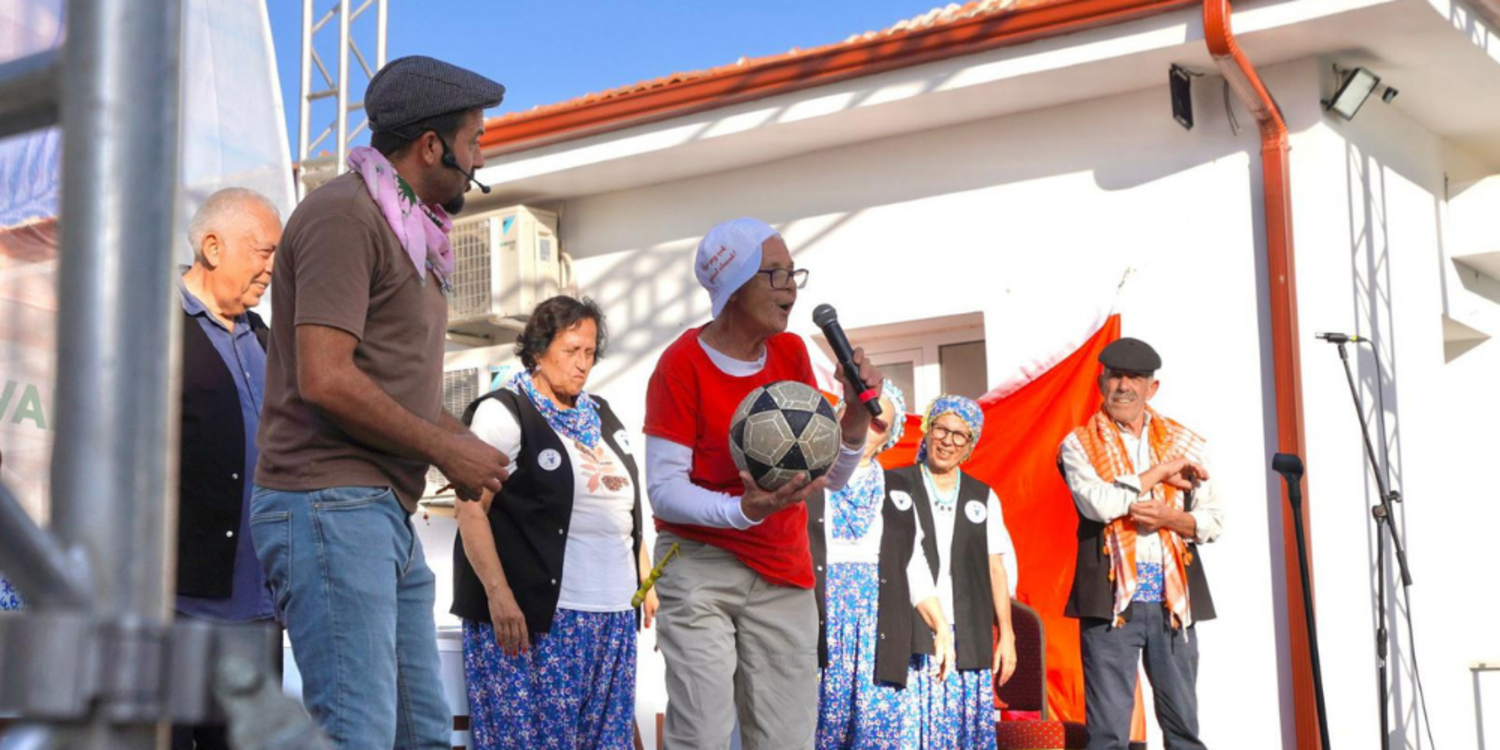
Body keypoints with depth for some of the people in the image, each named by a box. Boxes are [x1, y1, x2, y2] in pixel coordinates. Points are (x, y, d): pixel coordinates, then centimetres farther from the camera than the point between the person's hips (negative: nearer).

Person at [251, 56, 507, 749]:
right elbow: (325, 380, -20)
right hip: (330, 505, -10)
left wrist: (460, 441, 7)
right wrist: (445, 448, -11)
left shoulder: (404, 227, 21)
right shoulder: (344, 214, -11)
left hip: (386, 512, 10)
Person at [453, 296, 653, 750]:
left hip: (614, 616, 7)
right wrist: (497, 593, -20)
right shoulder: (503, 413, -3)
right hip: (536, 614, -6)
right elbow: (472, 511, -11)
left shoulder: (602, 416, 19)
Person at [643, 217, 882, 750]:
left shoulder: (791, 353, 7)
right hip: (700, 567, -5)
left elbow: (833, 477, 8)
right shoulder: (683, 364, -9)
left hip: (783, 570, 5)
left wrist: (856, 413, -10)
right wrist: (744, 511, -29)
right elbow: (664, 489, -13)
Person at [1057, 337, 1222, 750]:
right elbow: (1098, 503, -14)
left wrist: (1171, 518, -10)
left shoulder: (1184, 443, 13)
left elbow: (1213, 519, 10)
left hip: (1174, 598, 3)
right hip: (1111, 598, -3)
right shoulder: (1080, 444, 4)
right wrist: (1161, 472, -6)